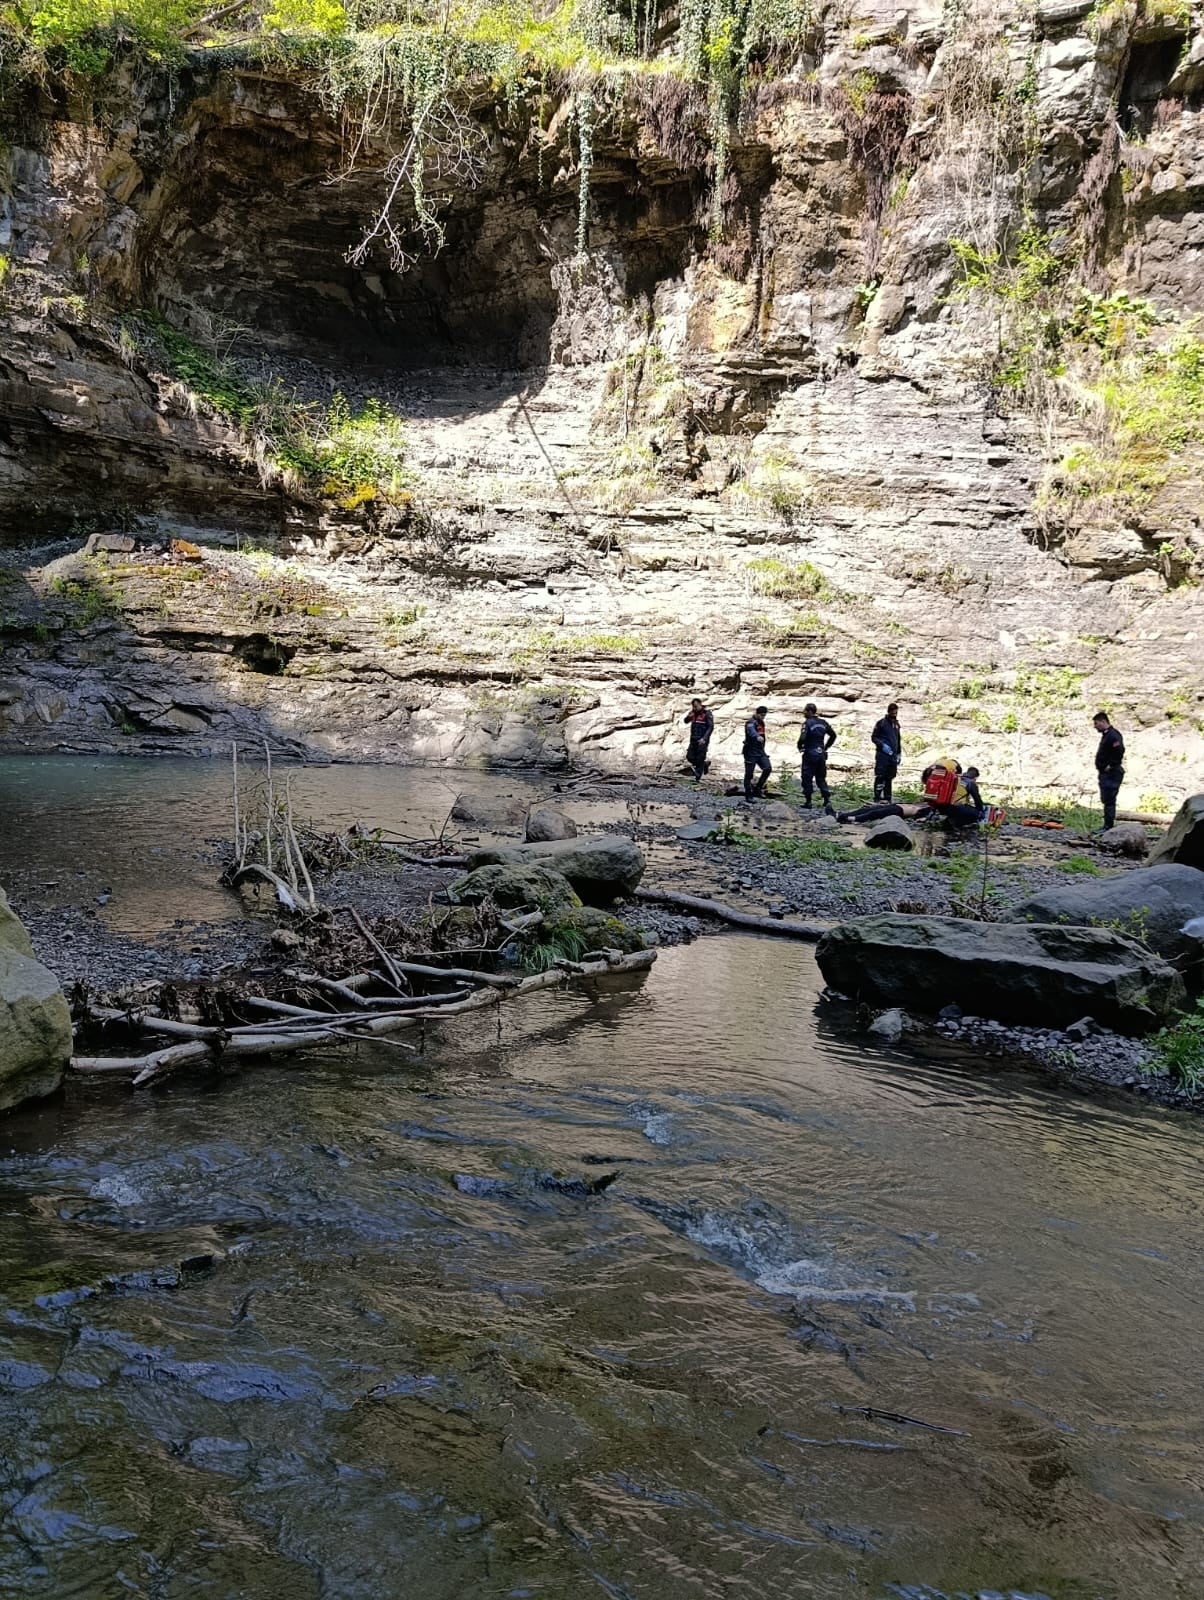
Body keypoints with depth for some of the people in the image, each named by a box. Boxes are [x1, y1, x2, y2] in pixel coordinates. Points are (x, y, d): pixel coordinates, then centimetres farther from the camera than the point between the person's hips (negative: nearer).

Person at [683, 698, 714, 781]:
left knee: (700, 759, -4)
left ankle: (698, 778, 4)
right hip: (693, 739, 6)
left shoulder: (707, 713, -11)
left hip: (702, 740, -6)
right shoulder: (693, 712, 6)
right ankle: (705, 764, 28)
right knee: (690, 757, 5)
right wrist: (689, 716, -12)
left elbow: (711, 727, -14)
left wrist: (704, 739, -23)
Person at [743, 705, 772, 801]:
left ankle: (757, 789, 6)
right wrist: (757, 737, -58)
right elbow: (751, 731, -37)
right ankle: (748, 795, 6)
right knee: (749, 773, -3)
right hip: (751, 752, -7)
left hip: (760, 752, 7)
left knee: (768, 768, -8)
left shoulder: (761, 722, 14)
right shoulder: (751, 722, -14)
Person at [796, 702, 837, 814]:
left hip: (810, 754, -6)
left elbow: (802, 738, -25)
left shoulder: (807, 723, -14)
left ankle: (808, 802, 7)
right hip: (821, 754, 6)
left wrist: (800, 747, -5)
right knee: (821, 779, 12)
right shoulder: (823, 723, 8)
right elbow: (833, 735, 15)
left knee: (807, 778, 5)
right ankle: (828, 801, 1)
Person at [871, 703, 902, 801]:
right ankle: (877, 798, -13)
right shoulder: (881, 722, -2)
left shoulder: (896, 724, 18)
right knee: (880, 776, -11)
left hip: (893, 755, 6)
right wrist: (882, 745, -17)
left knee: (889, 778, 7)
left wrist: (899, 753, 19)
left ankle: (887, 798, 12)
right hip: (882, 754, -6)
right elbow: (874, 737, -3)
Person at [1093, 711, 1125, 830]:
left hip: (1111, 774, -11)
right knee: (1107, 800, 14)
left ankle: (1109, 827, -7)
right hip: (1106, 774, 11)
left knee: (1109, 801, -9)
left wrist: (1111, 766, -21)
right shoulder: (1106, 735, 16)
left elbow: (1119, 751, -28)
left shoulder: (1113, 735, -17)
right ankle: (1107, 826, 20)